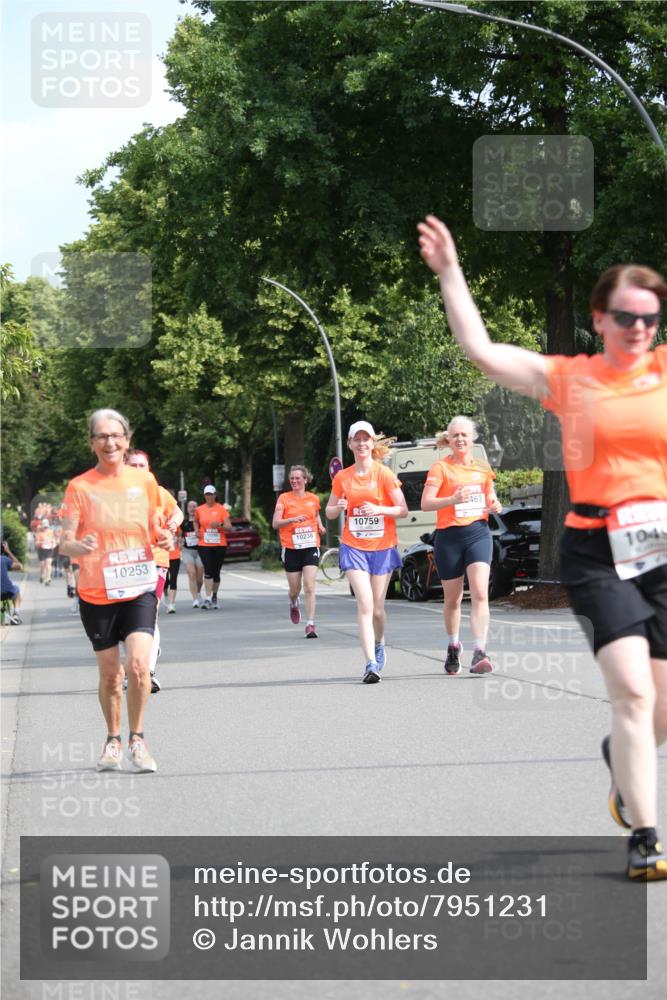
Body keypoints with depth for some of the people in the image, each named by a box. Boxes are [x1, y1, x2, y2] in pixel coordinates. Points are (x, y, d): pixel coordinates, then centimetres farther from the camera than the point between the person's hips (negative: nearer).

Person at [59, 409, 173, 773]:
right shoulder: (79, 487, -3)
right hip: (96, 593, 0)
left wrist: (164, 538, -7)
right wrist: (80, 547, -29)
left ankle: (136, 738, 0)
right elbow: (65, 544, -6)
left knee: (138, 663, -17)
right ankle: (112, 740, 28)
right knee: (110, 674, 6)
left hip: (138, 589, 0)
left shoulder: (144, 480, 3)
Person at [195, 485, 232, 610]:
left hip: (220, 545, 0)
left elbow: (229, 527, -4)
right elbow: (196, 521, 26)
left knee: (216, 571, 7)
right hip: (204, 545, 0)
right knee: (208, 571, -13)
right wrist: (197, 530, 7)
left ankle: (214, 596, 24)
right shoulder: (199, 509, 5)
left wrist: (220, 525, -23)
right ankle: (208, 598, -17)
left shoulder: (221, 509, -2)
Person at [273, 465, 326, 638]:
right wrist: (292, 520, -23)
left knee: (309, 586, -13)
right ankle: (293, 604, 44)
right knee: (294, 589, 8)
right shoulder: (284, 498, 0)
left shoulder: (313, 498, 7)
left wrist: (320, 526, 7)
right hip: (291, 548, 0)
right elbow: (275, 523, -7)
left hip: (311, 547, 0)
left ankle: (310, 624, -13)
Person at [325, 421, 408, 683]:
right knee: (365, 605, -14)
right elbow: (329, 512, 13)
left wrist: (379, 509, -20)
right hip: (354, 547, 0)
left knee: (377, 606, 7)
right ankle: (371, 663, -18)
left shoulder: (384, 474, -3)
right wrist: (338, 507, -10)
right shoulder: (342, 477, 4)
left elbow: (403, 510, -3)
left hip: (382, 547, 0)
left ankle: (379, 645, 38)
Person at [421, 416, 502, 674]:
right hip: (449, 536, -2)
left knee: (480, 593, -16)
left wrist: (494, 506, 1)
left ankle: (479, 653, -22)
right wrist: (453, 499, -29)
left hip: (478, 533, 2)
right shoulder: (441, 468, -3)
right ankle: (453, 647, 33)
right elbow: (426, 503, -13)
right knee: (453, 599, 10)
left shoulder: (483, 469, 10)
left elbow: (490, 497, 25)